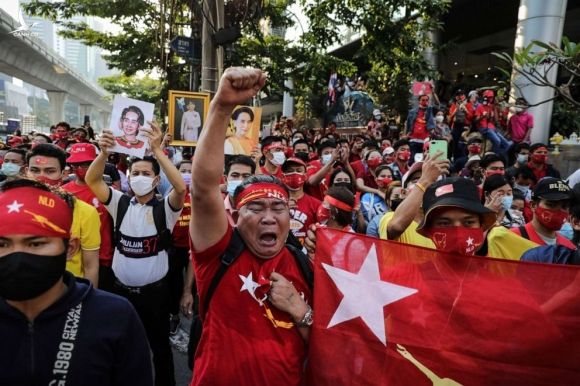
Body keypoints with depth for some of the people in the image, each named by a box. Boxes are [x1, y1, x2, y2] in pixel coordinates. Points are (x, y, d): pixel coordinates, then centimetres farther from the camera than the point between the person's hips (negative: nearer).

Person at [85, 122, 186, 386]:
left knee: (160, 345, 14)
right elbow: (92, 180, -10)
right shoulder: (120, 203, 0)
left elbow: (181, 187, -29)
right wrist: (104, 151, -29)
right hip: (122, 289, 3)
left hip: (154, 291, -3)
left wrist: (157, 150, -35)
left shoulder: (165, 208, -9)